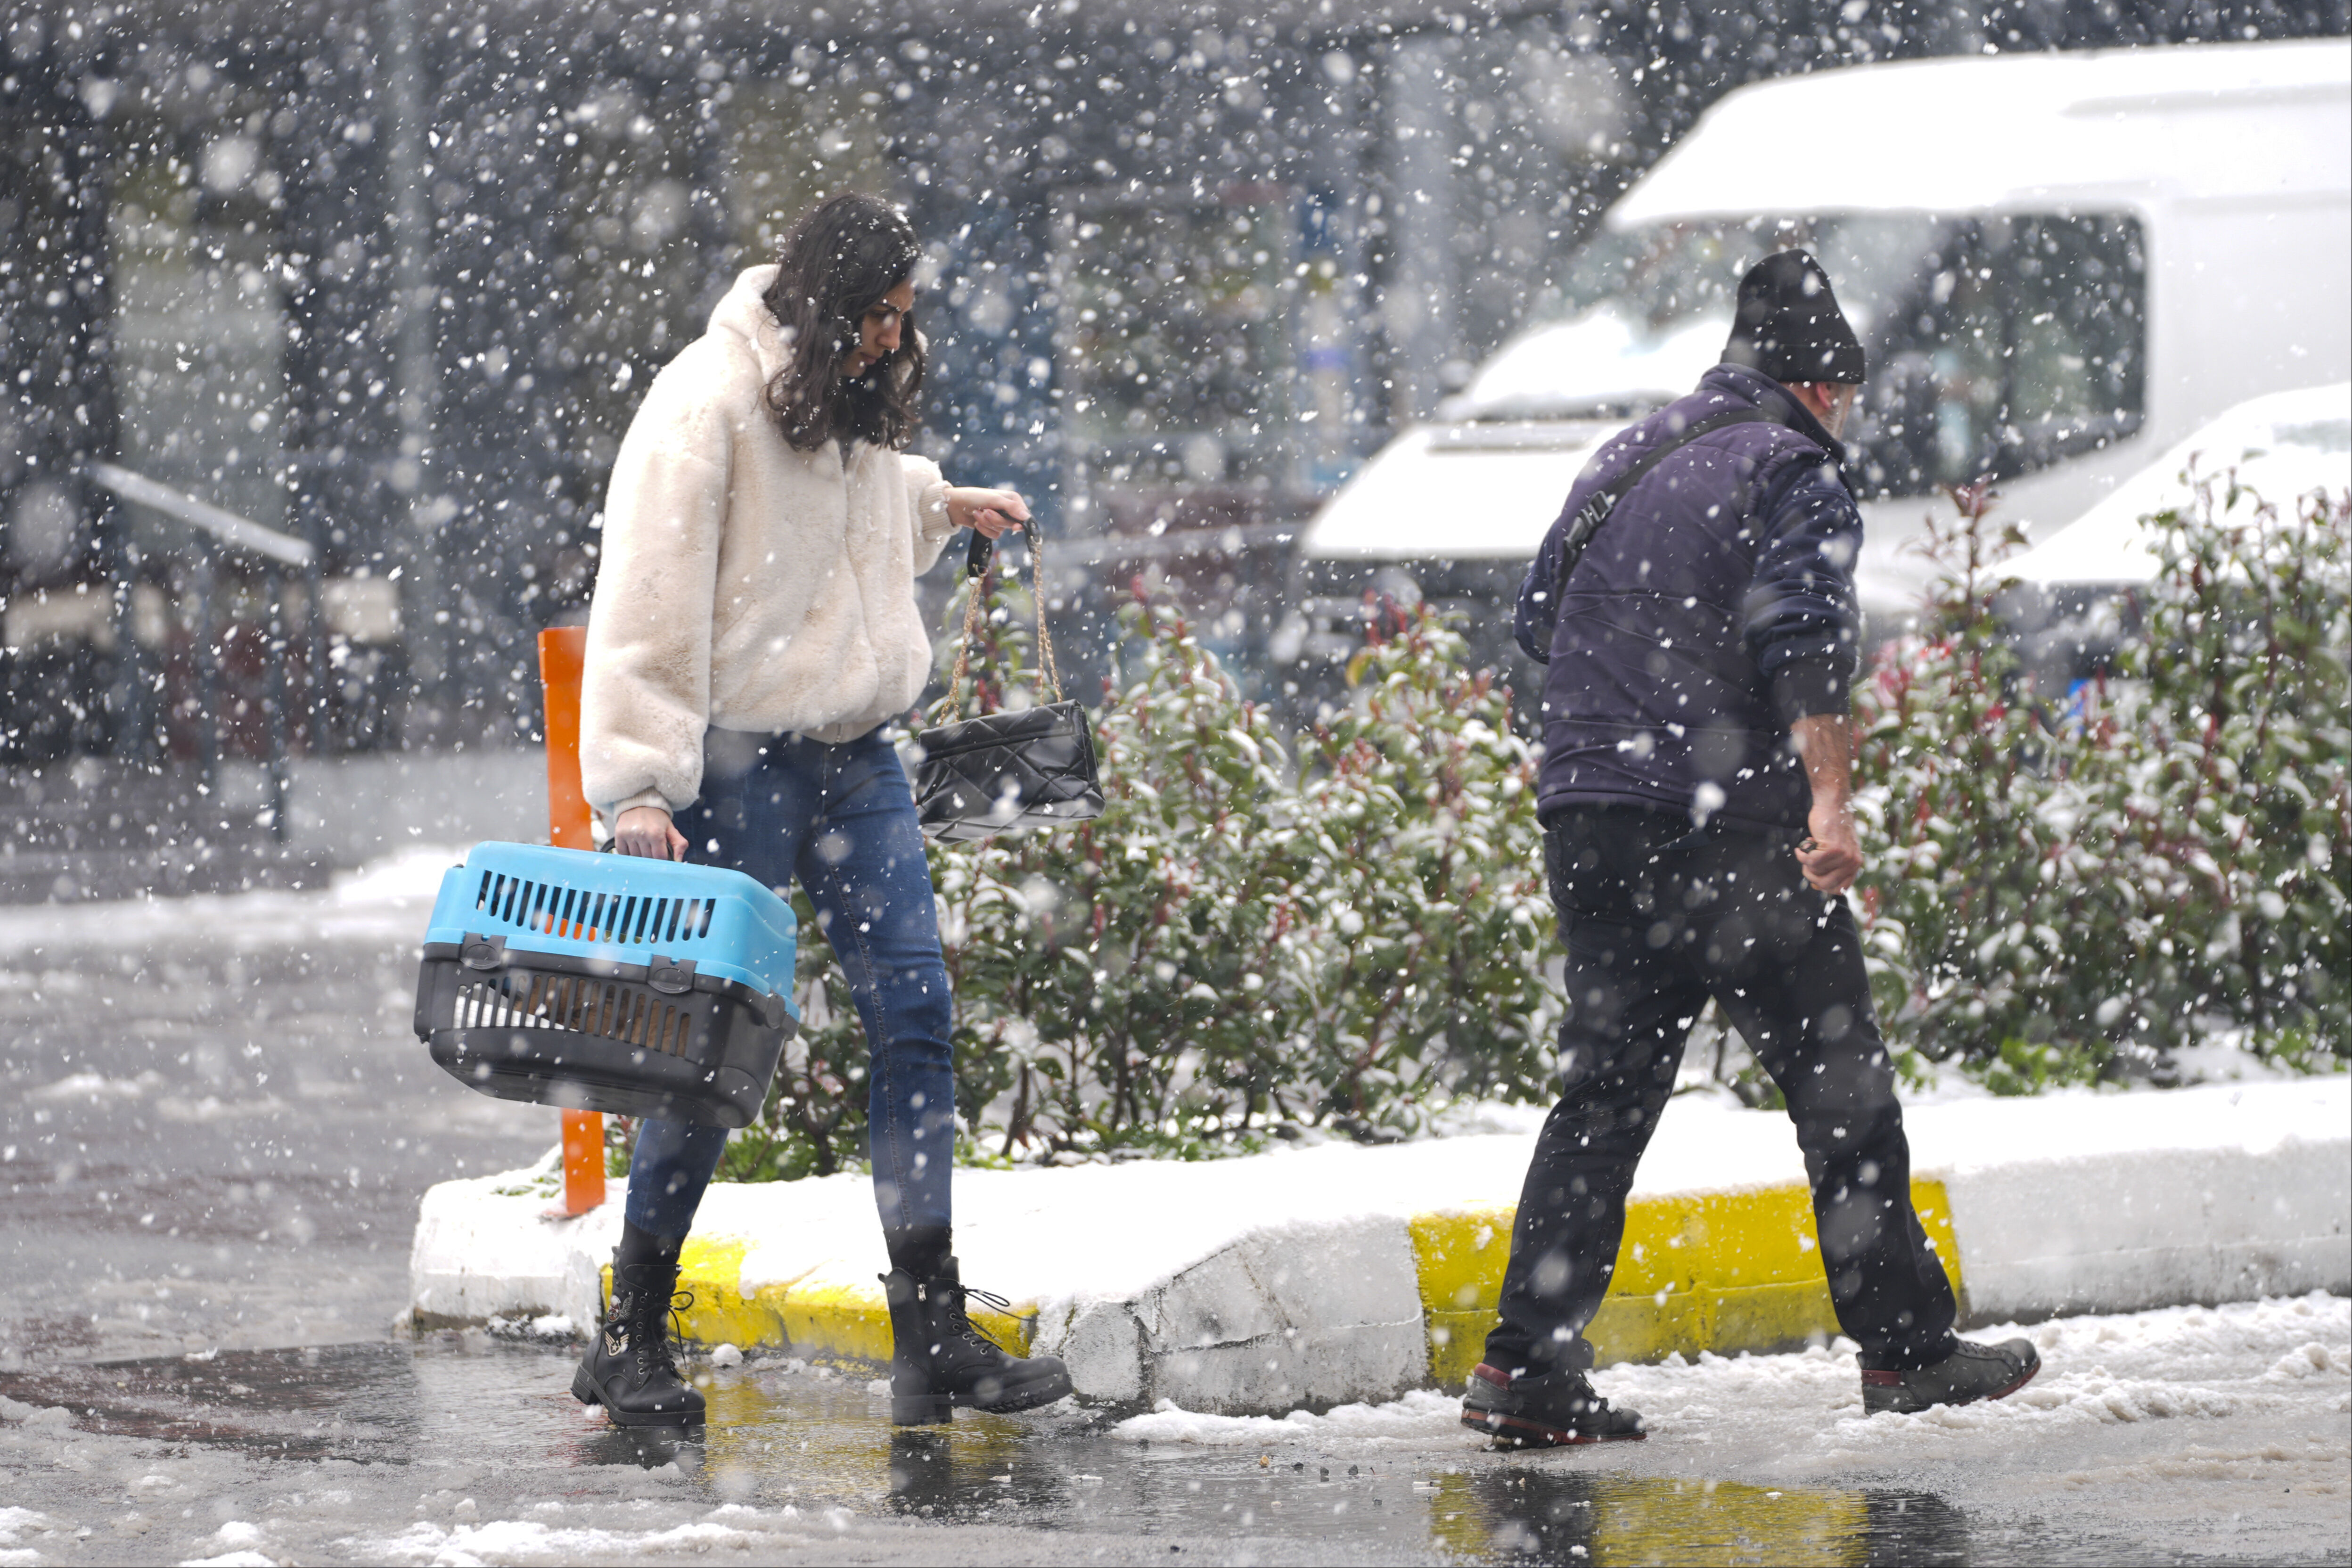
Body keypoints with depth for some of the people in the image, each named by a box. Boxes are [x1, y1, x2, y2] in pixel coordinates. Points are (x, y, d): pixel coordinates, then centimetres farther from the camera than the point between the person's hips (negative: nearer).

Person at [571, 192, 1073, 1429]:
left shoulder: (856, 402, 11)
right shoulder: (708, 404, -13)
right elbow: (649, 605, -17)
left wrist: (939, 507, 29)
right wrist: (642, 788, -21)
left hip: (857, 758, 7)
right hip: (740, 765, -7)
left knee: (915, 1018, -2)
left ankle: (934, 1339, -1)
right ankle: (629, 1340, 10)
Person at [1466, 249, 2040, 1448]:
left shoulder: (1618, 464, 19)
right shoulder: (1791, 470, -3)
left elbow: (1537, 622, 26)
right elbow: (1804, 630, -19)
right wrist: (1830, 795, -27)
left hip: (1587, 825, 7)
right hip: (1731, 827, -7)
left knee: (1603, 1091, 8)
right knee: (1838, 1081, 3)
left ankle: (1528, 1363, -1)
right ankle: (1905, 1349, 8)